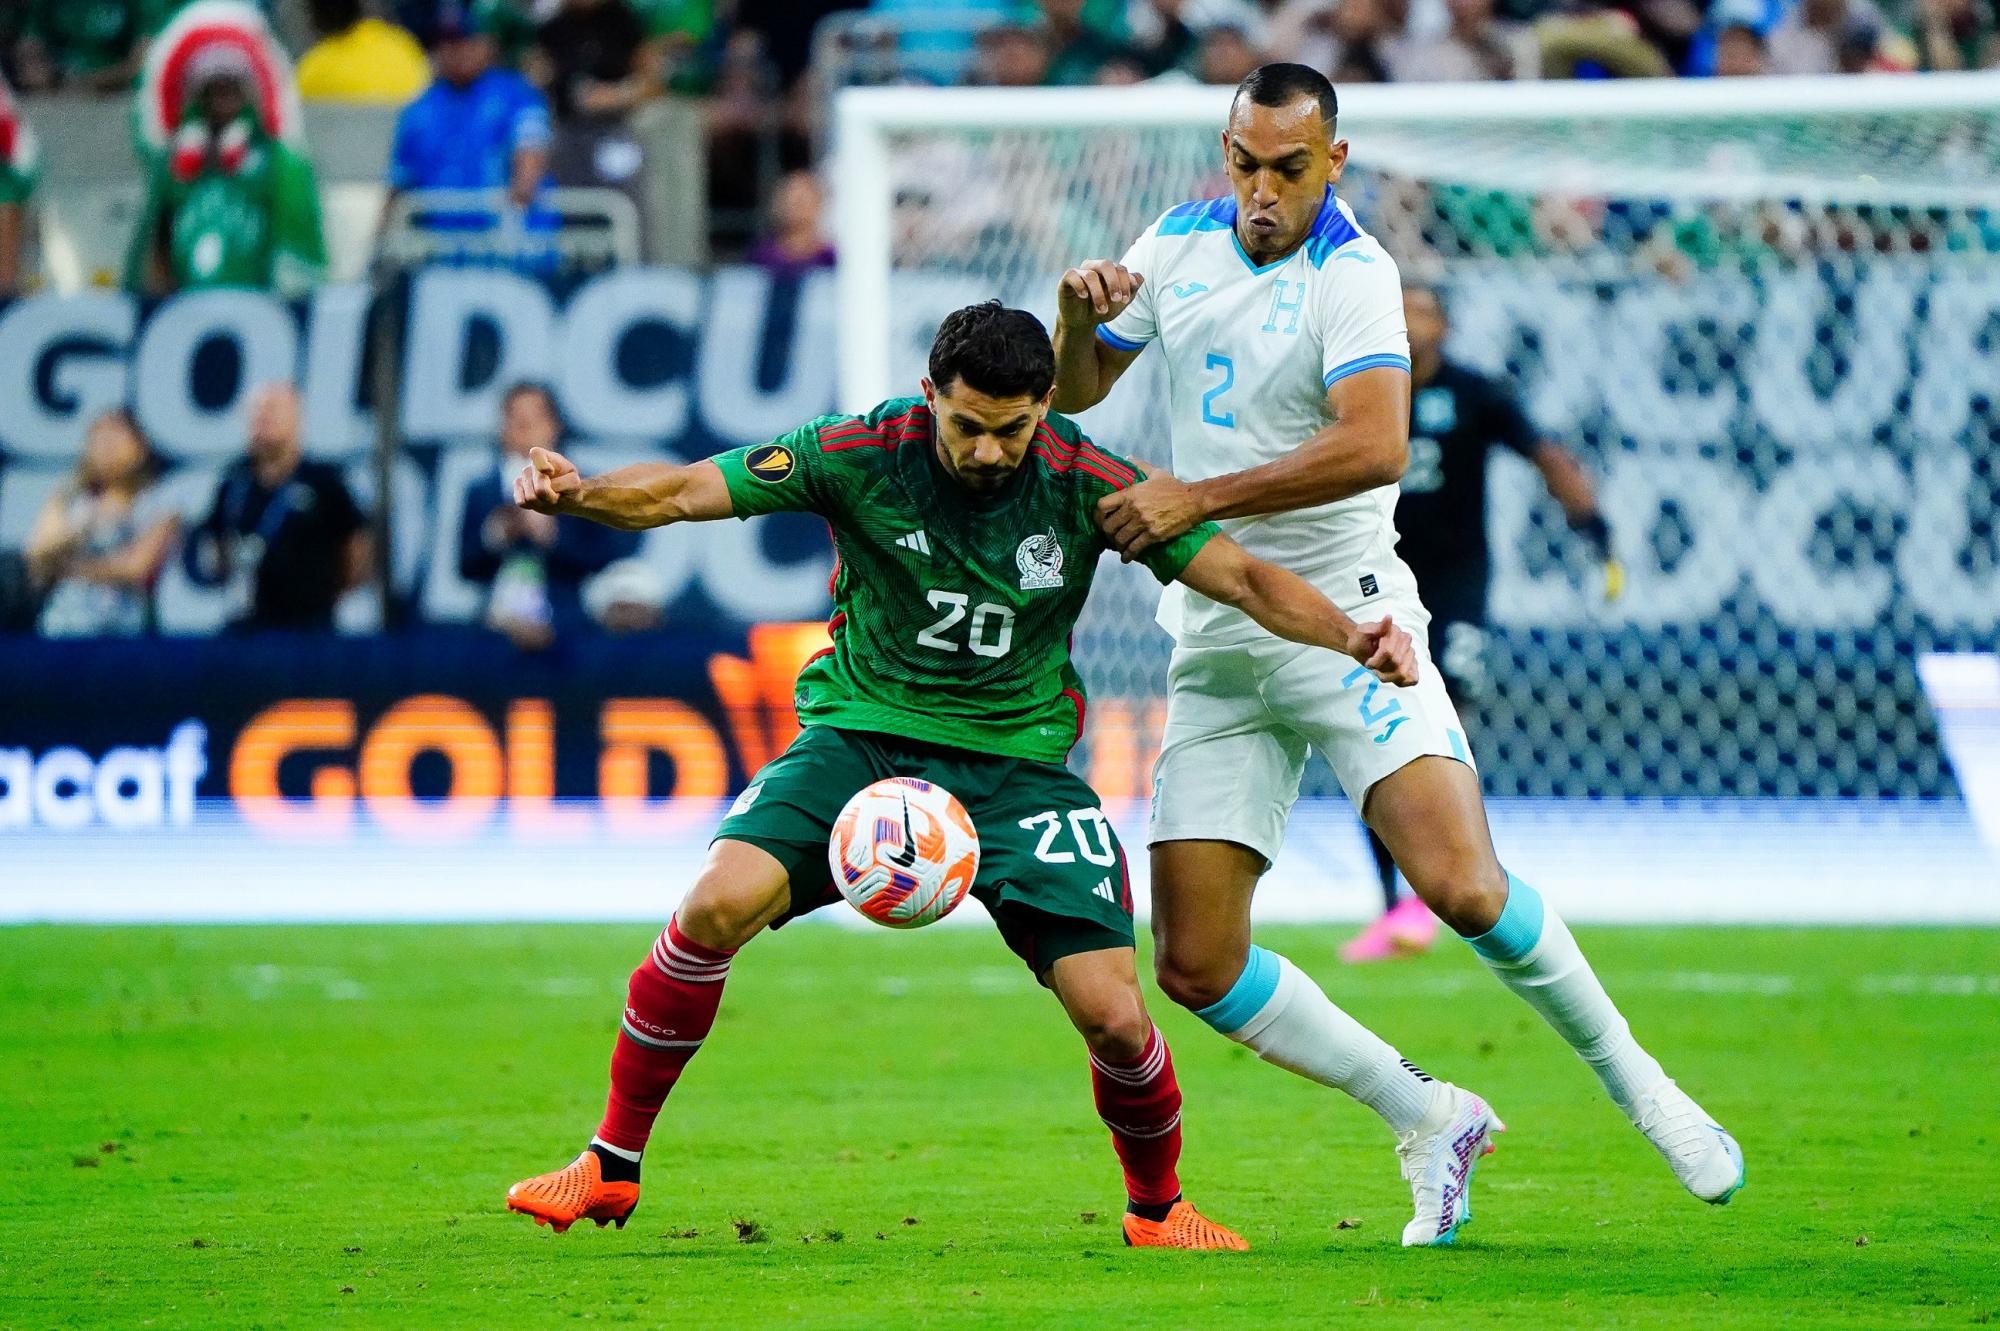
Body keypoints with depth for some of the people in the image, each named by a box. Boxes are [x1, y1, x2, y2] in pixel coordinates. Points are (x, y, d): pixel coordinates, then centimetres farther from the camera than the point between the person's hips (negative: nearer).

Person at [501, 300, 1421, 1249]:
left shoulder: (1085, 485, -9)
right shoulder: (860, 456, -11)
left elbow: (1240, 577, -8)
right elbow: (681, 493, -12)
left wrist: (1349, 635, -25)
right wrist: (575, 494, -31)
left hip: (1016, 762, 1)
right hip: (861, 735, 0)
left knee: (1111, 1012, -14)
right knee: (719, 902, -26)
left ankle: (1156, 1208, 18)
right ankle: (611, 1167, -10)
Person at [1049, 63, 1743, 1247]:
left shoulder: (1352, 273, -12)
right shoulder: (1179, 241, 8)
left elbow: (1376, 445, -27)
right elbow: (1075, 389, 15)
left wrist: (1199, 497, -29)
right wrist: (1078, 315, -8)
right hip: (1215, 644, 6)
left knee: (1460, 885, -23)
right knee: (1196, 966, -4)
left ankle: (1632, 1078, 2)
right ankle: (1426, 1121, 13)